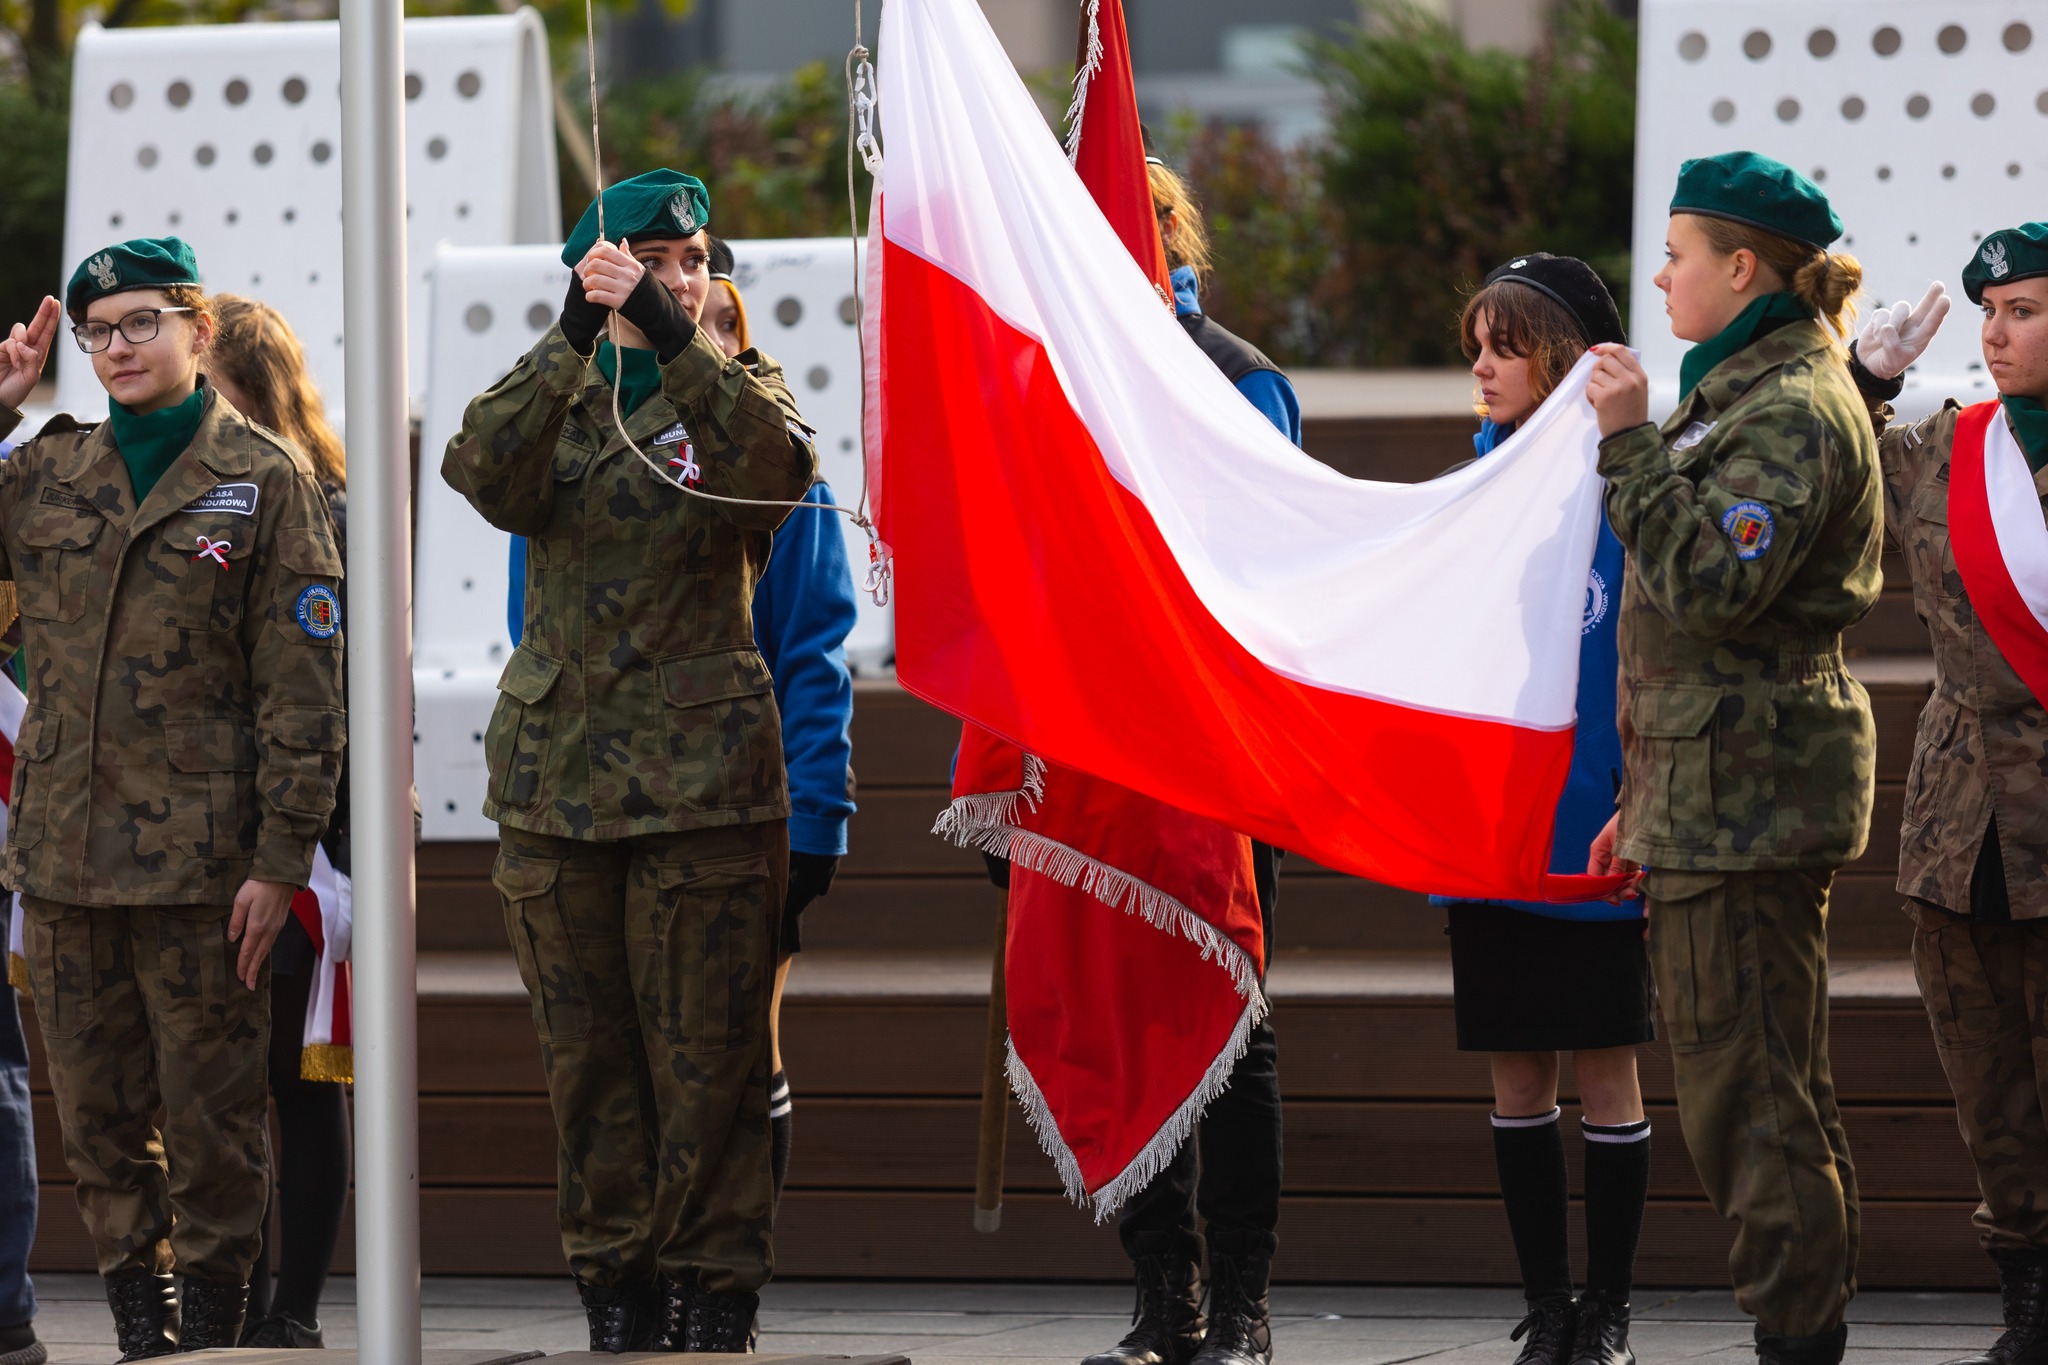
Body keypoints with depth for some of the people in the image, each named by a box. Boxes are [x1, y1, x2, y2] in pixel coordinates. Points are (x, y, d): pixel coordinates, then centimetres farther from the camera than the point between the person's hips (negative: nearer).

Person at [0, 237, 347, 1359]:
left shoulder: (264, 481, -1)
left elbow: (303, 688, -3)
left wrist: (280, 860, -9)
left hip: (199, 857, -4)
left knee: (211, 1109, 0)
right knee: (97, 1109, 7)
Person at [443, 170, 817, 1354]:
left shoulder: (739, 392, 5)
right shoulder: (556, 397, 10)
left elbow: (779, 466, -19)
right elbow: (484, 475, -12)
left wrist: (671, 337, -29)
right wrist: (574, 338, -24)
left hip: (704, 770, -3)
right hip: (558, 767, 3)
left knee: (709, 1055, -3)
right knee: (589, 1054, 5)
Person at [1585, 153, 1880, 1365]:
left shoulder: (1794, 411, -13)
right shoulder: (1749, 393, 20)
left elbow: (1708, 585, -25)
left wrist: (1633, 445, -22)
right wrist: (1648, 798, 25)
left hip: (1751, 795, -11)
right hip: (1720, 791, 11)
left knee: (1746, 1085, -10)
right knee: (1774, 1086, 12)